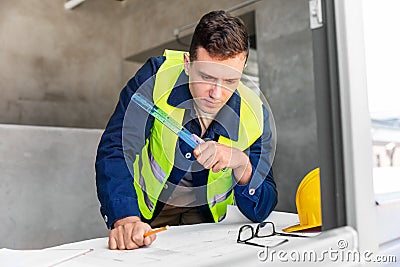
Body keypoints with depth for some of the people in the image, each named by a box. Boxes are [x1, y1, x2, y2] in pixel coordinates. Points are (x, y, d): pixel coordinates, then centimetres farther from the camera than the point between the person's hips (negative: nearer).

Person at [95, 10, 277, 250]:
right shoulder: (158, 76, -23)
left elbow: (260, 212, -15)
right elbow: (115, 149, -28)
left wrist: (241, 163, -35)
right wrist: (125, 219, -43)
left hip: (203, 213, 0)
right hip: (145, 208, 0)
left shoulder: (255, 116, -20)